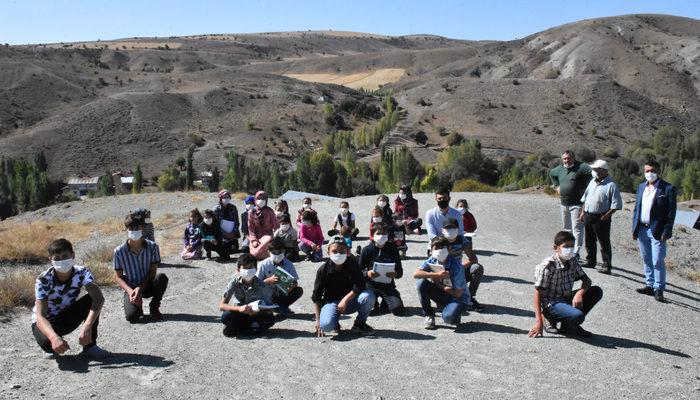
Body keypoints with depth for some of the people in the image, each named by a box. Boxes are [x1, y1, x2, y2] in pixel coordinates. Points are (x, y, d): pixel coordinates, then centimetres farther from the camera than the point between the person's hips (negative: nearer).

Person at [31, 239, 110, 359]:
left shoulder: (81, 272, -21)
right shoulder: (43, 280, -26)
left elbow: (99, 298, -37)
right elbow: (40, 316, -34)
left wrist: (87, 327, -52)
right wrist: (54, 337, -55)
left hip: (68, 317, 3)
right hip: (46, 321, -3)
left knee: (91, 300, -25)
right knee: (47, 341, -37)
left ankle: (90, 346, -11)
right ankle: (50, 349, 3)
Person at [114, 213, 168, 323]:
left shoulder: (152, 247, -11)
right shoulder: (119, 251, -11)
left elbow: (153, 271, -10)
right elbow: (118, 277, -4)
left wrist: (140, 288, -22)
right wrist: (130, 291, -21)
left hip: (148, 286, 1)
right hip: (131, 288, -1)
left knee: (161, 277, -33)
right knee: (131, 317, -27)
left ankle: (154, 307, -7)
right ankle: (138, 306, 13)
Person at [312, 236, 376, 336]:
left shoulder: (352, 263, -9)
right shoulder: (323, 270, -13)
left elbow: (361, 286, -17)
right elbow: (316, 297, -8)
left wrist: (345, 299, -28)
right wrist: (318, 319, -13)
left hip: (350, 300, 2)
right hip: (331, 302, -2)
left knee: (369, 295, -29)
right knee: (326, 325, -33)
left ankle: (359, 323, -2)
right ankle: (335, 324, 7)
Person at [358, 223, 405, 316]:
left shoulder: (392, 249, -1)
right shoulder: (367, 250, -4)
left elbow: (400, 271, 2)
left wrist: (396, 274, -22)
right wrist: (367, 273, -22)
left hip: (388, 285, 1)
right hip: (371, 285, 0)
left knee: (398, 309, -19)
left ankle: (384, 303, 17)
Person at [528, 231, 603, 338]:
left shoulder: (572, 261, 1)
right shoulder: (547, 266, -20)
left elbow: (587, 280, 5)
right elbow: (538, 294, -20)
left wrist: (580, 293, -20)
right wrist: (538, 322, -24)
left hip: (566, 299, 8)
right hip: (551, 304, -8)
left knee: (597, 291, -5)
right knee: (578, 316, -32)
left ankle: (570, 325, 2)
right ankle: (552, 320, 0)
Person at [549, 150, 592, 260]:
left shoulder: (580, 167, -12)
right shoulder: (559, 169, 9)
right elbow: (551, 174, 29)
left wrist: (586, 189, -17)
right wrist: (557, 186, 18)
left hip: (576, 204, -7)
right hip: (564, 203, 7)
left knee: (577, 228, -8)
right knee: (566, 228, 17)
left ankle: (576, 252, -8)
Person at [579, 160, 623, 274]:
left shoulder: (611, 185, -13)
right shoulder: (592, 182, 10)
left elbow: (616, 204, -14)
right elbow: (585, 197, 19)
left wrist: (607, 215, -19)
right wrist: (583, 211, 14)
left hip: (601, 218, -7)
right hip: (588, 216, 8)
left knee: (604, 243, -1)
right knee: (589, 241, 16)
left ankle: (607, 265, 4)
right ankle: (590, 261, 29)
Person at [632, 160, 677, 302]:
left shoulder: (668, 189, -6)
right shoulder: (641, 187, 12)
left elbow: (671, 213, -8)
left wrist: (666, 232, -14)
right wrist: (634, 229, 10)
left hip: (657, 231, -6)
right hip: (642, 230, 6)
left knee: (658, 262, -5)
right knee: (646, 260, 13)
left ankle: (659, 289, 2)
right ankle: (650, 285, 23)